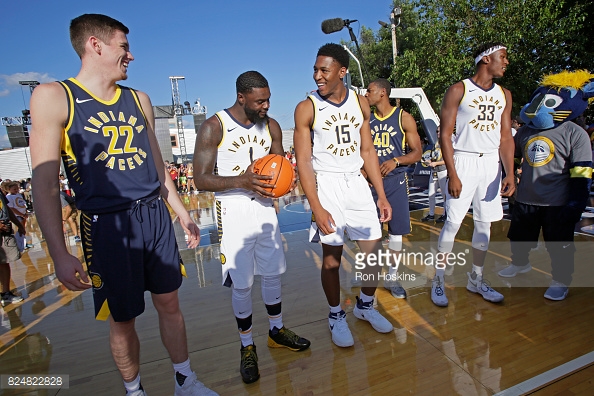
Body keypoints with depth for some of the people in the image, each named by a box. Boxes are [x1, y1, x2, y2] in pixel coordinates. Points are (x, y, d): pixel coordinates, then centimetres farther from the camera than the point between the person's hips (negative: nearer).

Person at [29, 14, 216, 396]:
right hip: (108, 225, -4)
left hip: (156, 217, 5)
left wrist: (183, 214, 15)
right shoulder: (53, 96, -4)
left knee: (170, 303, 12)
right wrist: (60, 255, -12)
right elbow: (45, 184, -8)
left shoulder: (139, 100, 12)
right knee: (122, 319, 9)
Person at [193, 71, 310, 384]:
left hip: (265, 209, 5)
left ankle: (277, 330, 38)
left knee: (273, 274, 15)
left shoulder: (271, 126, 5)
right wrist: (241, 181, -28)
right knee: (241, 284, 4)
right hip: (234, 212, -4)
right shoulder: (213, 127, -10)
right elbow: (201, 179, -13)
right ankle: (247, 346, 27)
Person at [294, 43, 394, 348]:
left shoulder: (360, 103, 6)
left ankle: (365, 305, 34)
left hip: (357, 183, 4)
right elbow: (304, 162, -9)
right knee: (332, 256, 3)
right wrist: (317, 208, -16)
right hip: (327, 185, -4)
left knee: (374, 251, 8)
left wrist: (382, 195, 6)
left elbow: (368, 151, 9)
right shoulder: (307, 108, -6)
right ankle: (336, 316, 27)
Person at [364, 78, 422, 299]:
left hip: (395, 180, -2)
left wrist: (396, 161, -20)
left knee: (396, 230, 4)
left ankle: (393, 278, 20)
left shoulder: (404, 118, -3)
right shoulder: (366, 119, 6)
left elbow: (417, 152, -3)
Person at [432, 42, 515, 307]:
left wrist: (509, 174, -3)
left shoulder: (504, 95, 13)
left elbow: (505, 138, 10)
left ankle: (476, 279, 24)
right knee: (453, 222, -7)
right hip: (464, 161, -5)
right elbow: (445, 135, -8)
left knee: (484, 224, 9)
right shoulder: (458, 91, -3)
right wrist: (452, 175, -15)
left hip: (491, 164, 6)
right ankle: (438, 279, 8)